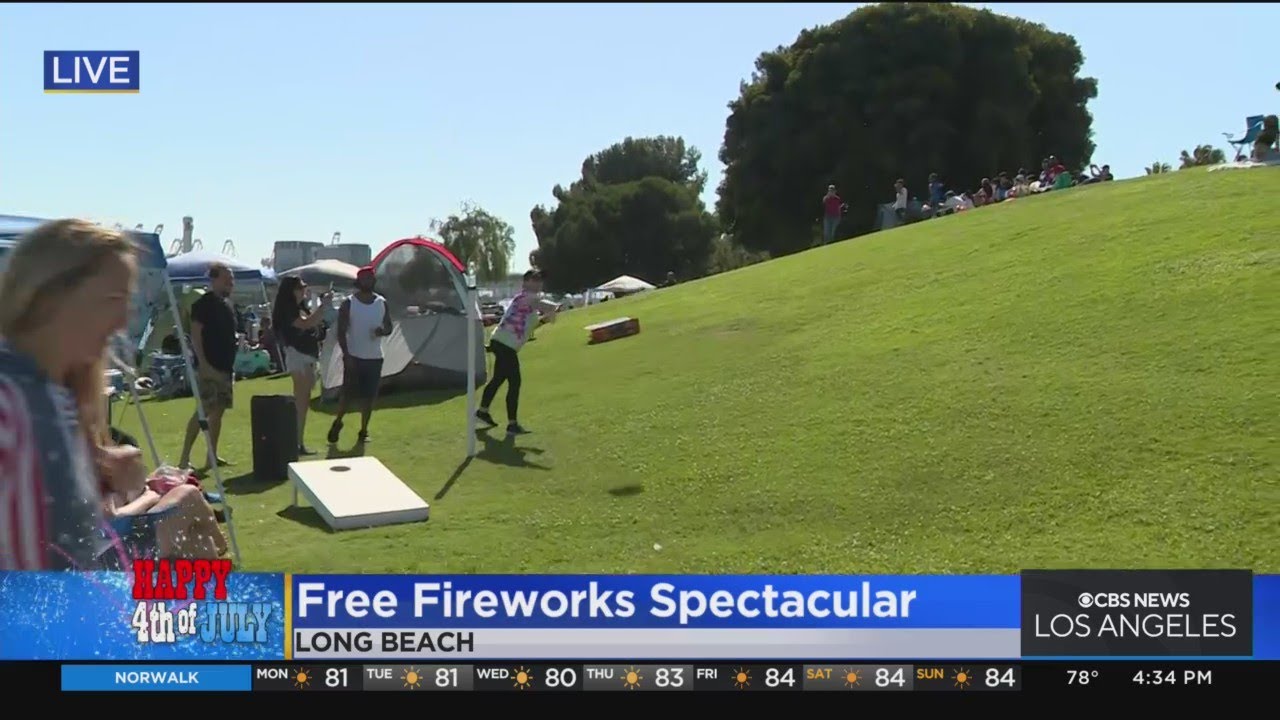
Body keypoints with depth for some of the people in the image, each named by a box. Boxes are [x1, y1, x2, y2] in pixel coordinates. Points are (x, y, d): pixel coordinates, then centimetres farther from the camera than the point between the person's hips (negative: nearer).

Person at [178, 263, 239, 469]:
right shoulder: (204, 303, -10)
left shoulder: (226, 304, 15)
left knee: (218, 410, 11)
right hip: (209, 367, -9)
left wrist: (236, 341, 10)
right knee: (203, 410, -13)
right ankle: (184, 457, -10)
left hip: (225, 365, 9)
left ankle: (213, 454, 18)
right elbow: (195, 336, -16)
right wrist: (203, 364, -22)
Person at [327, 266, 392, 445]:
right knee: (349, 394, -4)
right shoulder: (348, 304, -5)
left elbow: (389, 327, 12)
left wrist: (382, 331, -13)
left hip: (374, 357, 3)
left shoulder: (382, 303, 6)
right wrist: (346, 355, -14)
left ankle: (363, 431, 13)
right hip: (354, 356, -3)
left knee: (369, 396, 3)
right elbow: (341, 332, -5)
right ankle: (337, 422, 21)